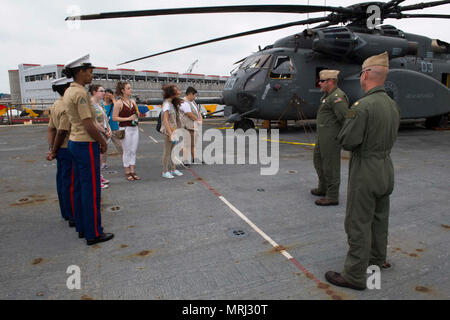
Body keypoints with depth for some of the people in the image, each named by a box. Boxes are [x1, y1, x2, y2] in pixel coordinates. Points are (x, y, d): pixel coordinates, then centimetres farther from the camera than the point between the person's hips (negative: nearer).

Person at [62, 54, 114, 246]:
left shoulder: (69, 92, 13)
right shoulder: (80, 93, -17)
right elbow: (88, 125, -21)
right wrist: (103, 142, -8)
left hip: (75, 142, 10)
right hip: (86, 145, -10)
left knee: (79, 187, 15)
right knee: (91, 190, -3)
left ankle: (82, 227, 27)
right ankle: (93, 233, 7)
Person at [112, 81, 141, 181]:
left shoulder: (133, 101, 10)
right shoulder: (119, 103, -8)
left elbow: (137, 114, 21)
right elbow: (114, 118, -12)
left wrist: (137, 116, -2)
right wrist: (128, 118, -16)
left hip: (135, 128, 6)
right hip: (125, 129, -6)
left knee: (133, 151, 8)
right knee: (127, 151, 2)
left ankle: (132, 171, 17)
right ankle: (127, 172, 13)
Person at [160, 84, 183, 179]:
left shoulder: (172, 103, 11)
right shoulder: (166, 104, -15)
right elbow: (165, 120, -21)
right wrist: (170, 134, -23)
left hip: (173, 130, 9)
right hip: (168, 131, -8)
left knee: (173, 151, 15)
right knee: (167, 152, 0)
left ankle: (173, 169, 26)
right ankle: (165, 172, 10)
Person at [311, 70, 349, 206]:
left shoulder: (337, 96, -18)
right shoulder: (328, 95, 15)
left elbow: (346, 117, -25)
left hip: (331, 137, -11)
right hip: (322, 136, 11)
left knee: (330, 165, -4)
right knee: (318, 160, 20)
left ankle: (332, 197, 6)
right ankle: (323, 188, 35)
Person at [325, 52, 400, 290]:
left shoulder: (363, 106, -23)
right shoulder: (393, 105, 6)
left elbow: (346, 141, -21)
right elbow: (391, 137, 15)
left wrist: (350, 118, -4)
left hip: (366, 171, -9)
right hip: (386, 168, 9)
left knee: (358, 224, 1)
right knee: (379, 218, 23)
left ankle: (355, 275, 12)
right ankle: (378, 258, 42)